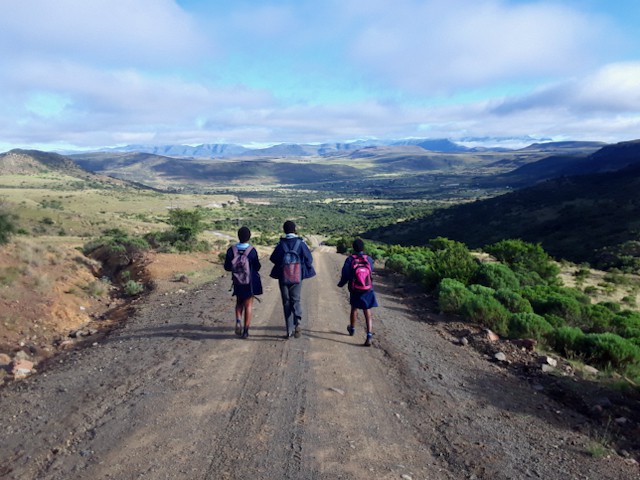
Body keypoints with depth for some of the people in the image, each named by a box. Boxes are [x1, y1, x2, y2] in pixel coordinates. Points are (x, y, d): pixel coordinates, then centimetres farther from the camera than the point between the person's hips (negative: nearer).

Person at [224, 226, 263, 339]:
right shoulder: (252, 251, -16)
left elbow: (227, 267, -5)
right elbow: (257, 267, -9)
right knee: (248, 305, 8)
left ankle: (238, 321, -2)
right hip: (250, 282, -2)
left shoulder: (231, 250, -9)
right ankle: (245, 330, 10)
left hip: (237, 282, 2)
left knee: (239, 302, 21)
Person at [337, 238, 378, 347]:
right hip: (368, 291, 0)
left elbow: (345, 275, -10)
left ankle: (352, 329, 43)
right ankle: (369, 335, -10)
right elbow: (371, 271, 5)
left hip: (355, 291, 0)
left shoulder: (350, 259, -12)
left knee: (354, 309, 22)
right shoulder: (369, 259, -9)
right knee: (368, 313, 2)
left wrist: (341, 284, 8)